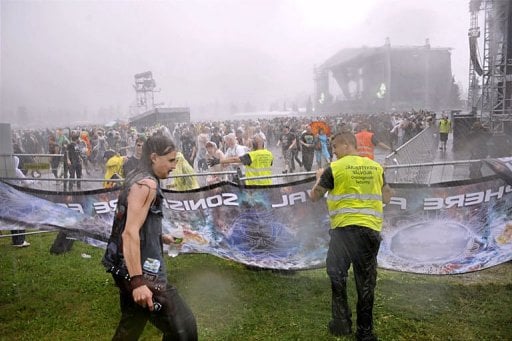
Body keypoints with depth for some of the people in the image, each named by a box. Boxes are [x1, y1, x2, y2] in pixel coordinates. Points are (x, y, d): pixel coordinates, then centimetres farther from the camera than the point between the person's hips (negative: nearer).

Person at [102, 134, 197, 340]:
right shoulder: (147, 184, -15)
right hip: (141, 271, -11)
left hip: (132, 270, 11)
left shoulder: (137, 179, 15)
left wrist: (161, 238, 27)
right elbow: (130, 233, -24)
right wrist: (137, 281, -27)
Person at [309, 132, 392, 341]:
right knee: (366, 281, 11)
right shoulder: (376, 167, 7)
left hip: (345, 228, -3)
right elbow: (387, 198, 17)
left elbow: (314, 196, 5)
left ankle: (342, 322, 14)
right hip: (371, 229, 4)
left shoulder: (334, 168, -4)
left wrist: (319, 178, 23)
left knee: (337, 273, 15)